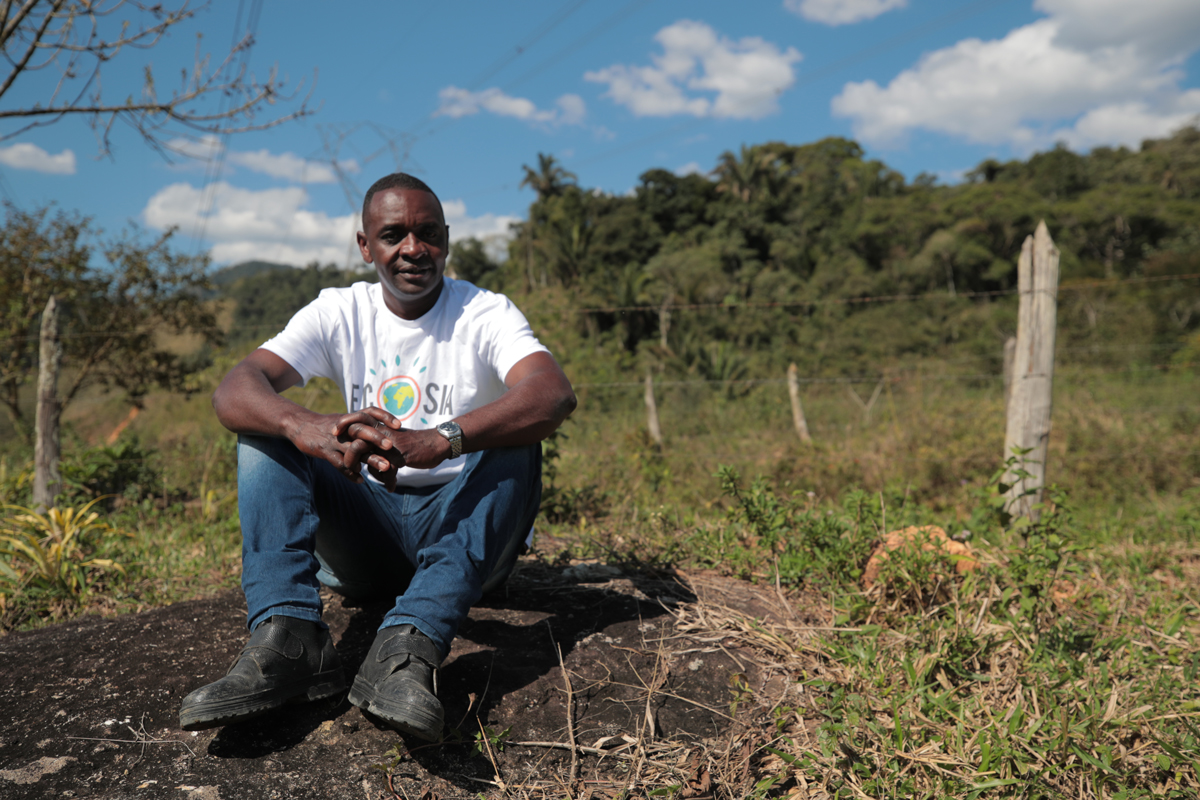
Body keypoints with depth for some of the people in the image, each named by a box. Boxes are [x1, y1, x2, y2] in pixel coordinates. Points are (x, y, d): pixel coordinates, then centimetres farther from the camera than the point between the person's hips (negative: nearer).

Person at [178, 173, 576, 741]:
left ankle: (408, 647, -44)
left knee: (515, 443, -29)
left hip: (461, 529, -2)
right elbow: (231, 393, -14)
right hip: (364, 535, 3)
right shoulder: (338, 314, 2)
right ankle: (288, 639, -33)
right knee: (263, 424, -13)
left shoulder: (484, 314, -7)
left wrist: (438, 441, -45)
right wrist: (307, 428, -38)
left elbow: (556, 395, -29)